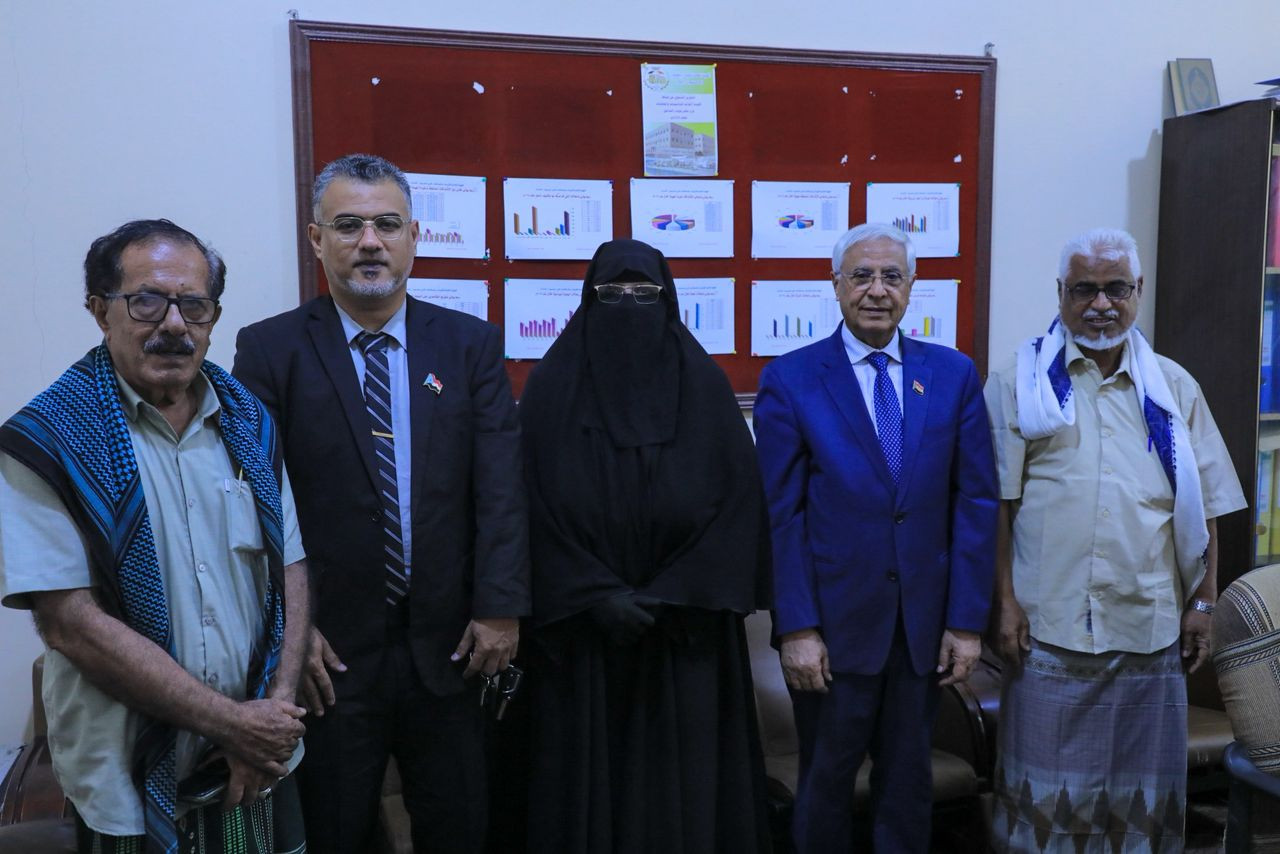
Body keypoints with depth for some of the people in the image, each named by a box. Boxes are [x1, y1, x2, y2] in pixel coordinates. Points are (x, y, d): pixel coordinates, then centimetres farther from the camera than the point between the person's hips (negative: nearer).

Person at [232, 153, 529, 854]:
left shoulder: (471, 344, 3)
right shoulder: (270, 349, -2)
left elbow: (500, 486, -2)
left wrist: (500, 608, -8)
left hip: (449, 644, 2)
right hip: (327, 651, -1)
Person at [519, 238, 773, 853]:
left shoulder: (705, 385, 1)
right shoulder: (551, 387, 0)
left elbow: (738, 498, -3)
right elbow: (535, 504, -4)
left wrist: (671, 594, -10)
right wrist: (594, 595, -12)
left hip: (685, 623, 0)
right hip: (580, 624, 0)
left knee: (682, 771, 7)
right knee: (589, 771, 8)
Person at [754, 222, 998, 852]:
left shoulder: (954, 374, 2)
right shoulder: (789, 380, -5)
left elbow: (975, 502, 1)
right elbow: (780, 515, -8)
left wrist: (967, 620, -3)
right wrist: (796, 628, -12)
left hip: (925, 622, 2)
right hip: (834, 622, -2)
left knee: (908, 780, 18)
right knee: (826, 779, 15)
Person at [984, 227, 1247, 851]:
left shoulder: (1174, 388, 9)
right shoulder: (1021, 381, 0)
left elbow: (1203, 508, 10)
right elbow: (998, 504, -3)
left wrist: (1204, 602, 5)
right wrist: (1004, 602, -7)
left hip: (1151, 628, 3)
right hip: (1048, 627, -2)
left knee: (1144, 788, 14)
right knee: (1046, 786, 8)